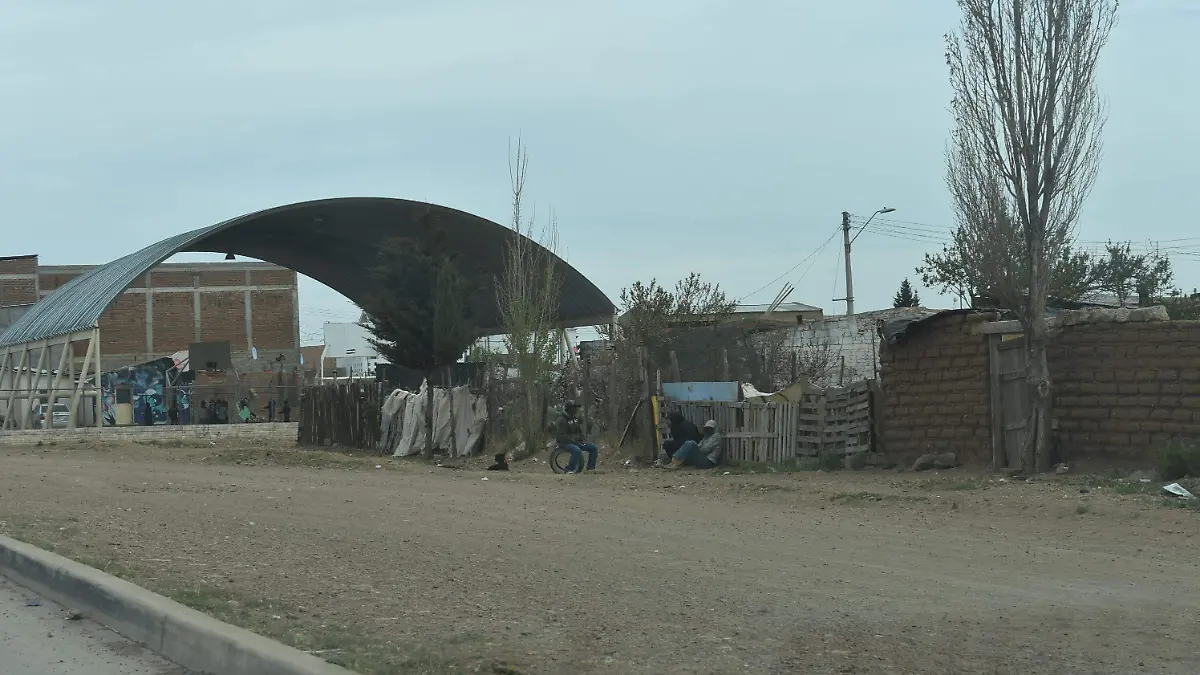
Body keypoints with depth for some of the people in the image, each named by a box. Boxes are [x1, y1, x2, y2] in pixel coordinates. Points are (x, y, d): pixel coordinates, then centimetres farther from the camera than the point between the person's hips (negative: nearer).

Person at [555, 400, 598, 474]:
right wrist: (575, 442, -22)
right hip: (565, 443, -9)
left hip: (576, 442, 9)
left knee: (594, 447, -2)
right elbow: (562, 436, -20)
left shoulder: (575, 419, 15)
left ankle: (591, 467, 5)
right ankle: (570, 470, -29)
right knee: (577, 450, -38)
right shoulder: (561, 420, -13)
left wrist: (584, 440, 2)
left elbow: (580, 431, 23)